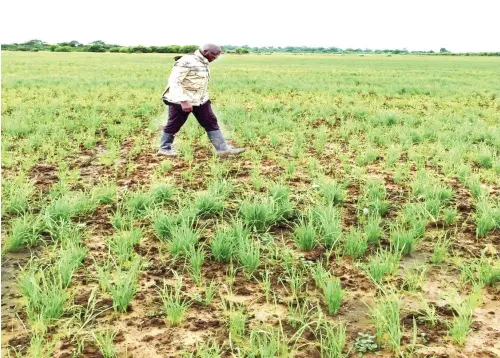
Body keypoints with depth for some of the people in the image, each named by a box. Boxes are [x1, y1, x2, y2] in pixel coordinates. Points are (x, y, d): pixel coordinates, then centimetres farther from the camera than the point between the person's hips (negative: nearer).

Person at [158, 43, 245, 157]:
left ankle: (223, 148, 5)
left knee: (211, 122, 4)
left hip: (200, 100, 8)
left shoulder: (203, 62, 7)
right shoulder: (186, 62, -21)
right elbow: (174, 82, -25)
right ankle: (164, 148, 22)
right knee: (174, 125, 5)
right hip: (181, 100, -8)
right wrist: (183, 101, -31)